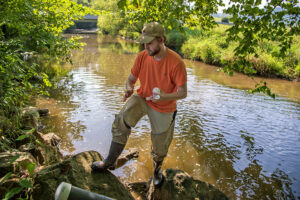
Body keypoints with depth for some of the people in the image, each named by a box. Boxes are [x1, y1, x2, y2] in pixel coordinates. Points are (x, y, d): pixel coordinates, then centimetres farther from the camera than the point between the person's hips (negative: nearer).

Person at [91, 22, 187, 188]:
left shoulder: (176, 62, -26)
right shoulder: (142, 57, -13)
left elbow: (183, 93, -20)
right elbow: (131, 79, -2)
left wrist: (164, 96, -39)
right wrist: (128, 89, -26)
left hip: (163, 108, -2)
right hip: (142, 97, 3)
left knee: (160, 146, 13)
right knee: (121, 121, -25)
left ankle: (157, 167, 48)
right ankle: (110, 162, -7)